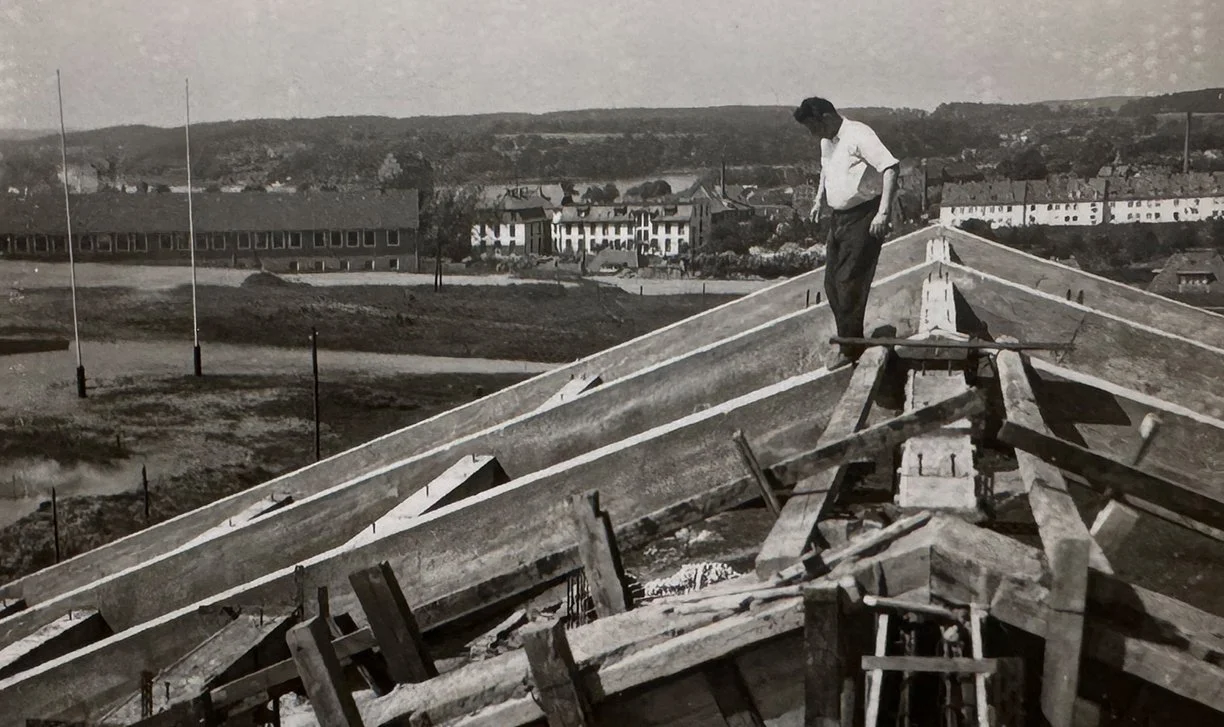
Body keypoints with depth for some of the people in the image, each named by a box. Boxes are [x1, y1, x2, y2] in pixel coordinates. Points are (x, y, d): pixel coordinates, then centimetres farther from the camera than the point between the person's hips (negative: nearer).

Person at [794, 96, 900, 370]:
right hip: (839, 217, 9)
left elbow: (891, 167, -25)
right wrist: (820, 200, 21)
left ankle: (850, 348, 4)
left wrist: (884, 212, -31)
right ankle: (846, 338, 25)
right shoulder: (827, 142, 10)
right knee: (832, 282, 10)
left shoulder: (859, 135, -18)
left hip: (863, 217, -9)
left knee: (849, 282, -7)